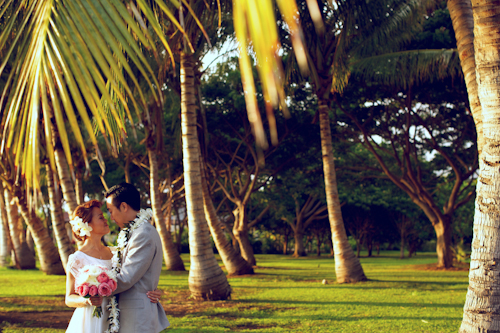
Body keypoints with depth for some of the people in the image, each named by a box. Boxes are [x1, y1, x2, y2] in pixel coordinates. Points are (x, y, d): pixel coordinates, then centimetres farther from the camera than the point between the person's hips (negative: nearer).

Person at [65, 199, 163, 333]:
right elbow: (69, 299, -3)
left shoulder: (112, 253, 8)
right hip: (90, 321, -5)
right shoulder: (78, 259, -7)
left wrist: (151, 293, -9)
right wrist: (87, 300, -22)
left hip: (111, 321, 5)